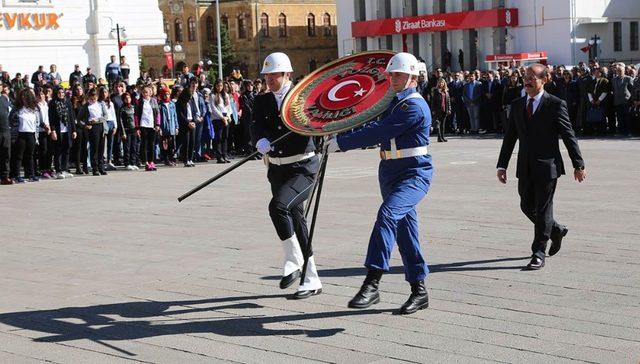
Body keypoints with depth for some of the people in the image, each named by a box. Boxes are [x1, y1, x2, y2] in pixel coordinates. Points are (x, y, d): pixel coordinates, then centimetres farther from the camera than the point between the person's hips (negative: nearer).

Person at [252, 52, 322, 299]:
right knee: (296, 220, 12)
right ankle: (312, 280, 23)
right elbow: (257, 126, -9)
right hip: (277, 169, 6)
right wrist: (261, 141, -30)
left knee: (278, 206, -27)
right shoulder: (262, 101, 6)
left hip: (302, 167, -6)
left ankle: (293, 259, -6)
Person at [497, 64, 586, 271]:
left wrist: (578, 165, -5)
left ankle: (539, 254, 4)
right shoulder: (517, 105, 9)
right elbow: (509, 137, 11)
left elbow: (569, 136, -5)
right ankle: (556, 231, 37)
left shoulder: (555, 105, -7)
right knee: (527, 207, 12)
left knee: (543, 208, -2)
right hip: (525, 168, 6)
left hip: (547, 166, -6)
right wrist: (502, 165, 6)